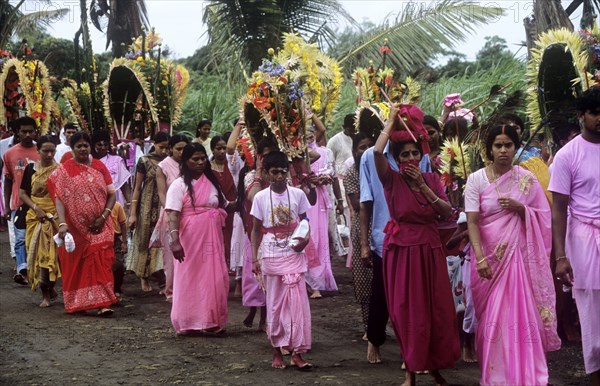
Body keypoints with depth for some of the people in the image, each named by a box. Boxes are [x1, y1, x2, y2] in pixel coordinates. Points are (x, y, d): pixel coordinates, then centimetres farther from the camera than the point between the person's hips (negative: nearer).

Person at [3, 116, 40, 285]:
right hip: (19, 203, 0)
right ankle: (22, 270, -12)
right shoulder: (9, 154, 3)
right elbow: (8, 181, 8)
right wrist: (6, 206, 5)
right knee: (21, 238, -5)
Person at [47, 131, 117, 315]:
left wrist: (103, 217, -9)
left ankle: (102, 303, -8)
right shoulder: (64, 170, -1)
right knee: (77, 265, 6)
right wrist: (62, 223, -25)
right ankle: (77, 302, 19)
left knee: (100, 263, -6)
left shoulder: (99, 167, 6)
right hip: (75, 227, -1)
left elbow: (112, 194, 5)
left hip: (99, 227, 1)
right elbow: (59, 198, -11)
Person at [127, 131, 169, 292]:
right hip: (148, 208, -1)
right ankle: (144, 277, 20)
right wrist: (133, 213, -5)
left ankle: (162, 280, 0)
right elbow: (137, 188, -1)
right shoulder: (144, 161, -2)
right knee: (145, 241, 6)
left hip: (165, 208, 1)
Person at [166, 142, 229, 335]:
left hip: (212, 239, 5)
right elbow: (173, 214, -13)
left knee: (214, 280, 3)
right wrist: (175, 240, -24)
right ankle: (187, 322, 8)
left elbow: (223, 208, 23)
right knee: (189, 280, -1)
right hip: (190, 240, -5)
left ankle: (212, 321, 12)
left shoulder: (212, 182, 14)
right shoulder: (179, 184, -3)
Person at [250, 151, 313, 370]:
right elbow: (256, 230, 5)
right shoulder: (261, 197, -1)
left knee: (297, 302, -6)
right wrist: (254, 258, 0)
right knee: (275, 304, 7)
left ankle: (297, 352, -2)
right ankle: (277, 350, 17)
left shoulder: (297, 194, 0)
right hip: (271, 257, 0)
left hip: (294, 255, 0)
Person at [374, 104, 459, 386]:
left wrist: (423, 186, -9)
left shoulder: (432, 179, 7)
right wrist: (392, 120, -10)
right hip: (401, 251, -3)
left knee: (436, 309, 4)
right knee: (407, 311, 2)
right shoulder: (391, 180, -4)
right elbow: (377, 152, -23)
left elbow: (448, 213, -2)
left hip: (429, 250, 3)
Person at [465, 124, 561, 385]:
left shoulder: (527, 179, 2)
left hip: (518, 254, 1)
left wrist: (519, 208, -14)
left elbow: (543, 218, 5)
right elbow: (472, 222, -9)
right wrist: (480, 257, -20)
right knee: (491, 317, 4)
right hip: (489, 255, 0)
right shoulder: (476, 179, -3)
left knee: (521, 313, -2)